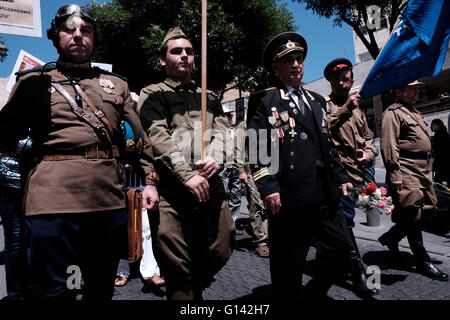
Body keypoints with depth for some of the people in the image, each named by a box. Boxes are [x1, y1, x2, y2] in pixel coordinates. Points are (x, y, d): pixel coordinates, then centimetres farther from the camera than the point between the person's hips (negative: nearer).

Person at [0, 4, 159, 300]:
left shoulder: (117, 84, 18)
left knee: (103, 289, 15)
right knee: (58, 291, 3)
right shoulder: (34, 81, 12)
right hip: (54, 199, -2)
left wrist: (149, 180, 7)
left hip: (110, 199, 3)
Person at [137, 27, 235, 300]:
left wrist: (215, 159, -13)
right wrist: (187, 175, -17)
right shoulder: (153, 95, 6)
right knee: (177, 262, 0)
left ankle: (194, 289, 38)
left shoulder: (209, 98, 22)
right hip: (171, 188, -4)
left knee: (220, 252, 11)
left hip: (211, 185, 5)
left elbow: (221, 132, 10)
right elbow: (158, 139, -7)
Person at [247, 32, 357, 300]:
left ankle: (317, 291, 36)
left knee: (342, 247, 13)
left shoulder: (316, 100, 21)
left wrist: (341, 177, 16)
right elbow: (256, 147, -6)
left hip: (325, 195, 6)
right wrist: (267, 187, -16)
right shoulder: (263, 101, 2)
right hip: (288, 199, -6)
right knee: (288, 270, 4)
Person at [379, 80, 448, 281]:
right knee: (412, 213, -4)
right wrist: (394, 174, -22)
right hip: (406, 173, -10)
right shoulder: (392, 113, -7)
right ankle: (422, 261, 5)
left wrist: (427, 171, 22)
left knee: (424, 209, 10)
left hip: (422, 172, 10)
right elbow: (388, 146, -16)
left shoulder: (415, 112, 23)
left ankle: (390, 237, 27)